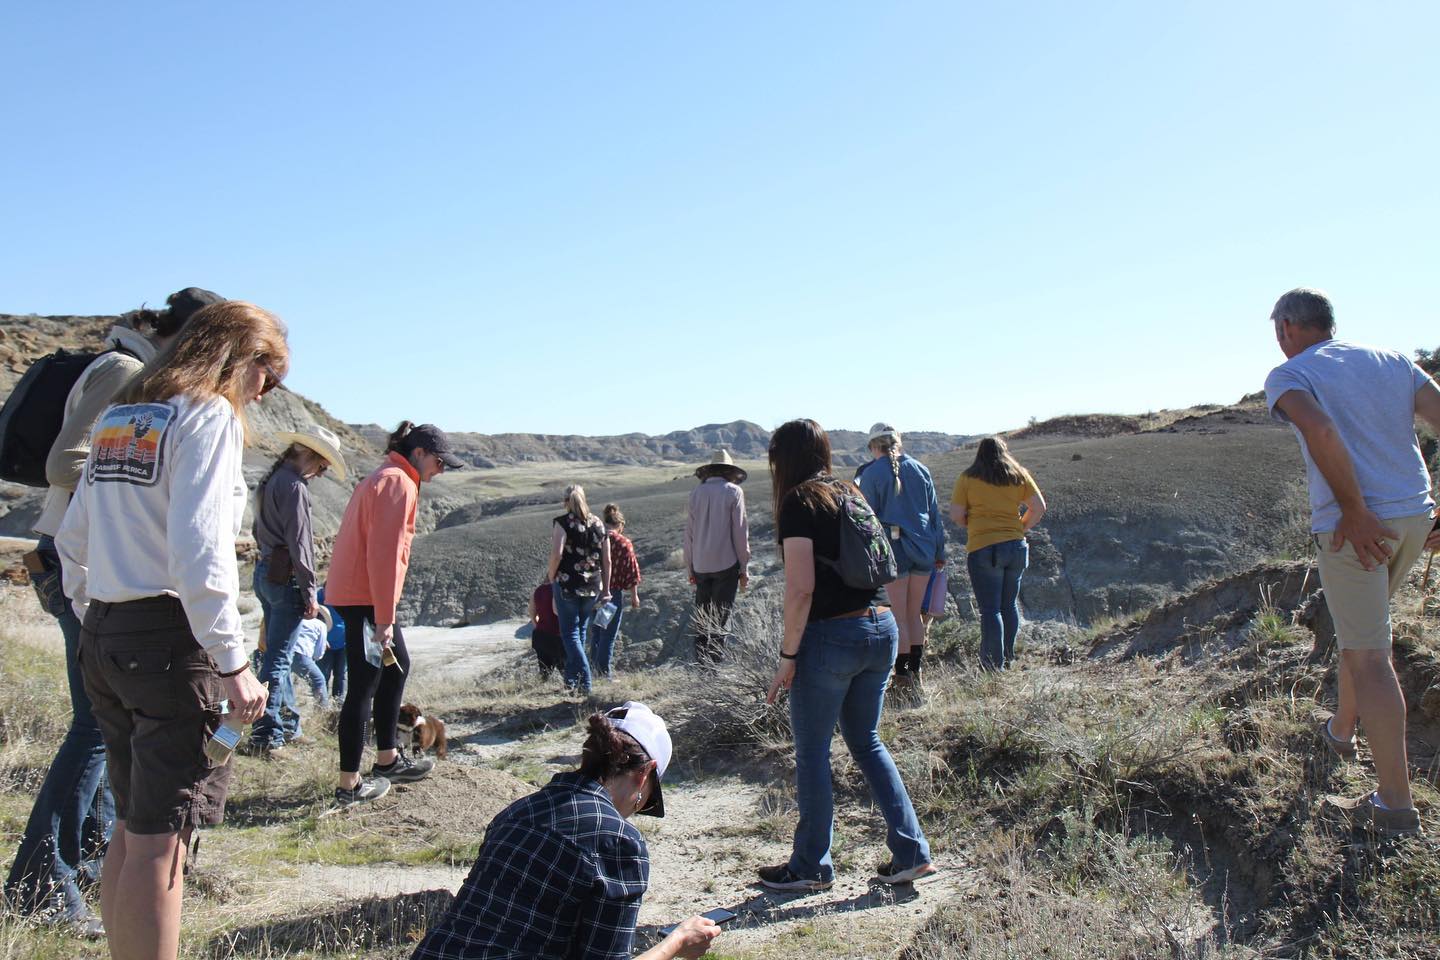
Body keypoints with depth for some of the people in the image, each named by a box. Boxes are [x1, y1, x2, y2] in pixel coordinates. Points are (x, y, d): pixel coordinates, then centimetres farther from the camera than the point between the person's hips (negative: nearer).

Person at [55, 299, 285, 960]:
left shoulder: (115, 420, 15)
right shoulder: (210, 417, -10)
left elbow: (72, 543, 18)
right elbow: (199, 554, -20)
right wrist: (233, 664, -17)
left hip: (102, 636, 9)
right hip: (169, 639, -8)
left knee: (131, 827, 18)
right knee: (159, 842, -3)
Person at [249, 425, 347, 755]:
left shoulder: (271, 481, 14)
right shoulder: (294, 486, -16)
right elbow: (299, 543, -18)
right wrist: (310, 593, -15)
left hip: (265, 571, 10)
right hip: (286, 577, -10)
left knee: (279, 653, 16)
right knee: (278, 658, -5)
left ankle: (288, 722, 27)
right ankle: (266, 736, -2)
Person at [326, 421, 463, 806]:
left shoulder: (385, 478, 17)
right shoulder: (398, 482, -14)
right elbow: (384, 553, -21)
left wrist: (385, 613, 19)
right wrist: (384, 618, -20)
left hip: (354, 593, 10)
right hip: (365, 598, -10)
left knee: (397, 666, 19)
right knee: (364, 686, -3)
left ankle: (388, 759, 29)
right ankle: (349, 785, 5)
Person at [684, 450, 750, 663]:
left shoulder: (696, 493, 7)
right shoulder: (733, 492, -3)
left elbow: (688, 533, 10)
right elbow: (740, 533, -4)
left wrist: (690, 568, 16)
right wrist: (744, 568, 2)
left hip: (701, 565, 4)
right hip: (726, 563, -4)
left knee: (702, 616, 10)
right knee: (721, 617, 0)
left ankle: (701, 661, 10)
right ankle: (716, 660, -2)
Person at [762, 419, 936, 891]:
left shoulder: (799, 502, -9)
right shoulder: (851, 493, 13)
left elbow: (801, 589, -17)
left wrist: (787, 657, -11)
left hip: (832, 635, -7)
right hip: (882, 627, 8)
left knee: (812, 752, 7)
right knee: (866, 742, 20)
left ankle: (811, 866, 19)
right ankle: (911, 852, 19)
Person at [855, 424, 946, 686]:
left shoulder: (870, 474, -4)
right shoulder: (920, 469, 8)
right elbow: (934, 512, 10)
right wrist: (939, 552, 16)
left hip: (893, 548, -4)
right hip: (923, 547, 4)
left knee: (899, 617, 4)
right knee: (915, 614, 14)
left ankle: (902, 673, 7)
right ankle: (916, 669, 19)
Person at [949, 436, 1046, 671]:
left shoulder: (968, 478, -1)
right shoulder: (1019, 475, 8)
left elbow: (955, 515, -4)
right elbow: (1039, 507, 6)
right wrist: (1021, 528, 16)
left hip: (983, 549, -4)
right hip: (1016, 547, 4)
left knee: (990, 609, -2)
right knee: (1010, 604, 17)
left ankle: (993, 666, -3)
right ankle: (1008, 659, 25)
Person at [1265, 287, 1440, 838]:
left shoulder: (1288, 375, -3)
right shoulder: (1392, 360, 15)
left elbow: (1320, 430, -24)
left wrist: (1356, 512, -18)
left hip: (1352, 526, -7)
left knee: (1368, 656, -2)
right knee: (1360, 632, 27)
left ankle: (1395, 805, 1)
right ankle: (1341, 730, 45)